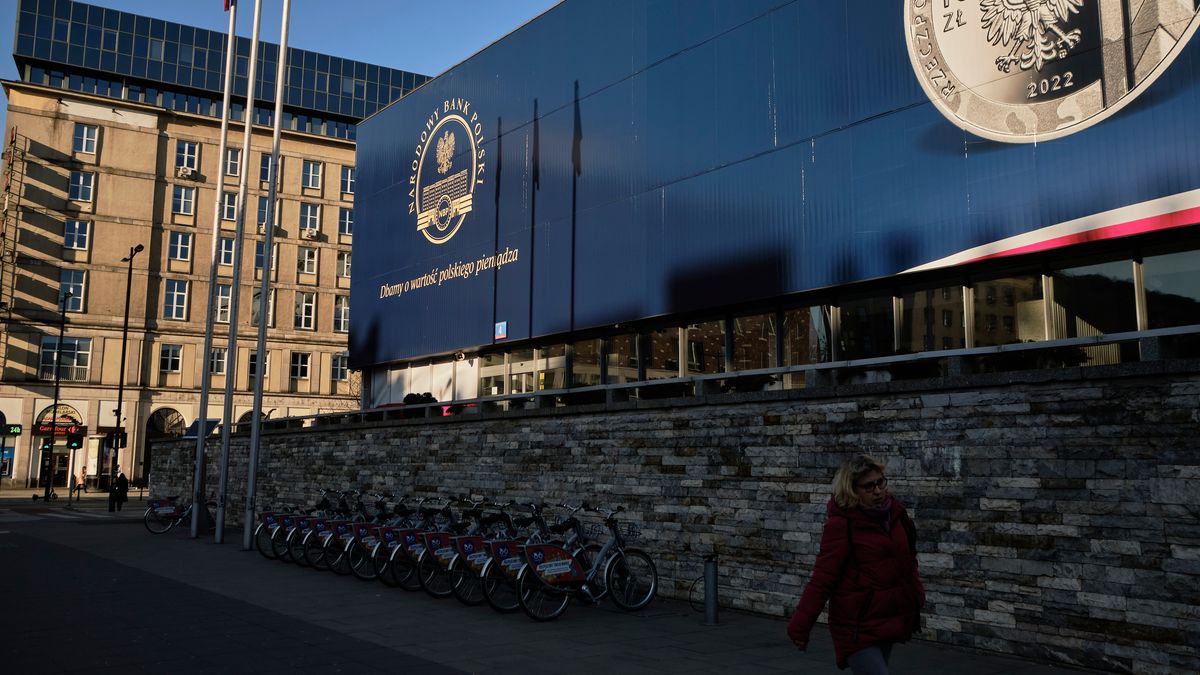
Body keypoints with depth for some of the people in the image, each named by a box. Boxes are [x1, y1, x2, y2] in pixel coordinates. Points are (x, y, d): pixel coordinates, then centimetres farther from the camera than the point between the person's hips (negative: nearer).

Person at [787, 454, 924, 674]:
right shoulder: (841, 523, -15)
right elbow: (823, 576, -15)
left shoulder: (894, 513, 4)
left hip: (888, 622, 7)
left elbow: (906, 560, 18)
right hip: (857, 629, -7)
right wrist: (800, 625, -16)